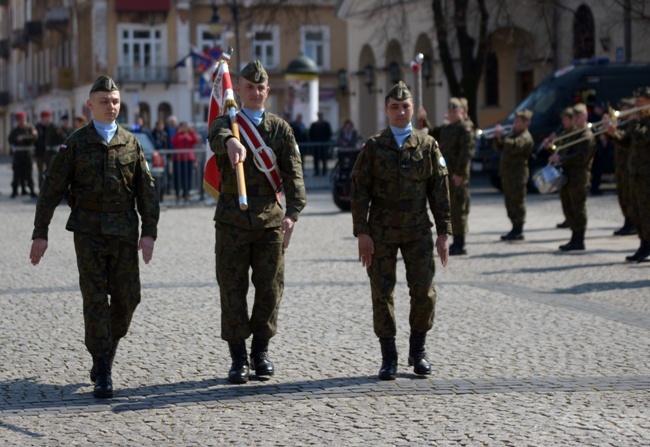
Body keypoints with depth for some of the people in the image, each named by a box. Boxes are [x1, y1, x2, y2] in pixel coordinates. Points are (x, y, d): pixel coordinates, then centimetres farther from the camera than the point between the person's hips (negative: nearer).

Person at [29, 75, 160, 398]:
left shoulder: (131, 143, 9)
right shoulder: (75, 144, 2)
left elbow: (146, 190, 8)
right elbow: (52, 189, 3)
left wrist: (149, 232, -1)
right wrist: (40, 233, -1)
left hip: (124, 234, 2)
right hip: (89, 233, -2)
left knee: (127, 298, 1)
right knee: (95, 301, -6)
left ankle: (105, 351, 28)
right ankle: (102, 374, -2)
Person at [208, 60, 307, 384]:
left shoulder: (280, 128, 9)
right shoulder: (226, 123, 5)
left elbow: (293, 173, -1)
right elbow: (217, 136, -22)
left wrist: (292, 213, -17)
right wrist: (231, 142, -48)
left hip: (270, 219, 1)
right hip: (232, 220, -1)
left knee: (270, 287, 4)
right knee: (232, 288, 0)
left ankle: (261, 351, 19)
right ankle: (238, 357, 8)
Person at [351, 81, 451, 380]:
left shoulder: (427, 145, 5)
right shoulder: (373, 146, 2)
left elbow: (440, 191, 6)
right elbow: (360, 190, 0)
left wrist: (444, 232, 2)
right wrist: (361, 233, -7)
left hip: (418, 231, 1)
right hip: (381, 232, -1)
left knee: (424, 292, -3)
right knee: (382, 294, 1)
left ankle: (417, 351, 16)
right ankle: (388, 358, 11)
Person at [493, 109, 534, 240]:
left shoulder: (525, 137, -10)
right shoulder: (514, 135, 21)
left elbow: (514, 146, -29)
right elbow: (499, 148, 22)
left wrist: (502, 136, -23)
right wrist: (498, 138, 4)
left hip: (518, 174, -10)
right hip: (508, 174, 10)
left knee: (517, 203, -7)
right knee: (510, 204, 12)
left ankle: (518, 232, -4)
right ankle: (515, 229, 18)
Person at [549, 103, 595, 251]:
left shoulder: (587, 136, -9)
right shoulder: (572, 134, 21)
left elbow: (582, 157, -20)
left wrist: (561, 158, -21)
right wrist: (556, 155, 6)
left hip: (579, 177, -9)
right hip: (567, 176, 9)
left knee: (578, 208, -6)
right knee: (568, 209, 11)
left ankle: (579, 241, -4)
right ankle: (575, 239, 18)